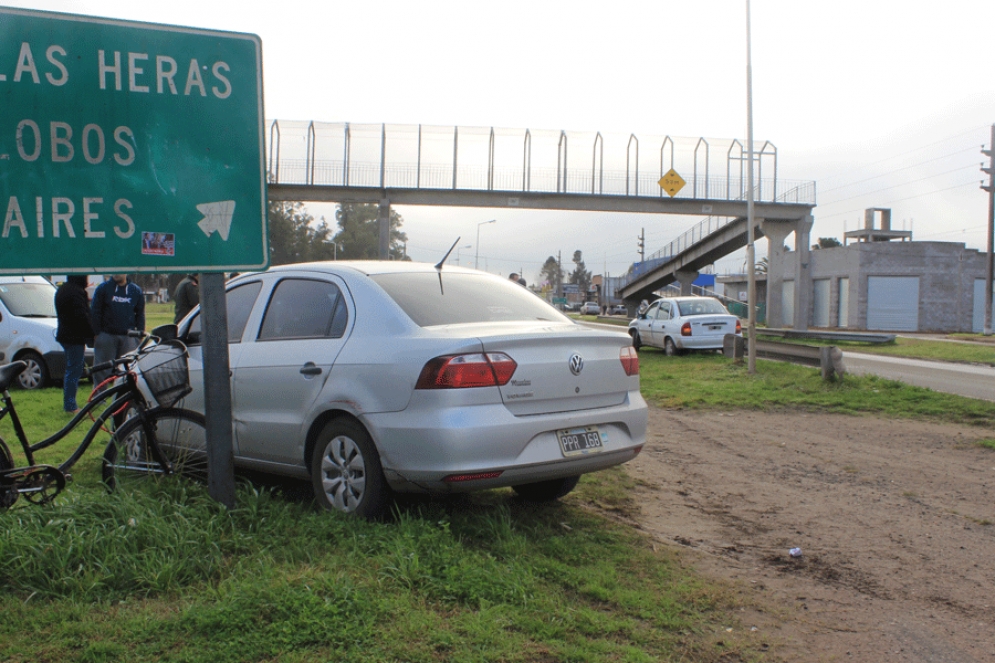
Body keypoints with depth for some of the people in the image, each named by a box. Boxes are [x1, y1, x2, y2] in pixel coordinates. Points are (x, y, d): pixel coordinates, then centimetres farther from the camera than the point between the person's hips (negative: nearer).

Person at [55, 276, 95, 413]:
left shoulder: (62, 289, 14)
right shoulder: (76, 292, -18)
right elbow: (82, 317, -22)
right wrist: (90, 336, -16)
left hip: (65, 335, 10)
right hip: (75, 337, -10)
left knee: (70, 370, 17)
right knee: (74, 370, -7)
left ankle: (68, 403, 24)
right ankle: (70, 406, -5)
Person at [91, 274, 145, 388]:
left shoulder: (136, 291, 10)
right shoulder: (103, 288, 3)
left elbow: (140, 314, 14)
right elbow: (95, 312, 2)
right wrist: (96, 333, -5)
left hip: (128, 337, 2)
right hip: (106, 335, -2)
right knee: (102, 370, 1)